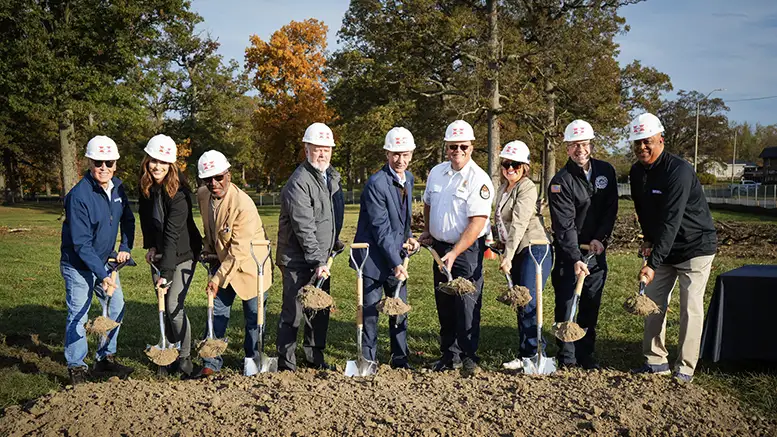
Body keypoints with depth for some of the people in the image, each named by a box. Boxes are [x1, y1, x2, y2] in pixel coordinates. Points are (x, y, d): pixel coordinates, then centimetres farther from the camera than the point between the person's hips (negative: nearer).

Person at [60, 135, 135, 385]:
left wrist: (125, 247, 0)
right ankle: (76, 369, 13)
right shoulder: (79, 195, -25)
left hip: (103, 260, 7)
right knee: (78, 316, -1)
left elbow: (127, 219, 14)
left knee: (117, 308, 11)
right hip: (78, 264, -7)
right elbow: (81, 244, -25)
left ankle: (105, 359, 26)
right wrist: (102, 275, -26)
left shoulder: (117, 187, -3)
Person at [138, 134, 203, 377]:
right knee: (164, 307, 10)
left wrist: (166, 272, -36)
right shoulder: (146, 187, -6)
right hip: (160, 252, 6)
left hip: (183, 253, -6)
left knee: (174, 306, -11)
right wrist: (150, 246, -1)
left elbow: (173, 234, -32)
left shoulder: (178, 192, -26)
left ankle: (185, 358, 6)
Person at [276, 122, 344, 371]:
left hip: (321, 258, 9)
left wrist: (334, 244, 21)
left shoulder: (332, 176, 11)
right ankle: (286, 364, 8)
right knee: (293, 313, -3)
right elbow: (304, 228, -23)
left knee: (320, 311, 15)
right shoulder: (299, 182, -18)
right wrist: (317, 261, -25)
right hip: (297, 260, -8)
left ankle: (315, 358, 28)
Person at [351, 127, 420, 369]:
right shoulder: (376, 183, -19)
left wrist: (408, 236, 5)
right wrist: (395, 263, -22)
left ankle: (400, 359, 25)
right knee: (370, 310, 1)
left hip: (397, 254, 7)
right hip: (375, 256, -7)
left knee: (400, 310, 12)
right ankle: (369, 361, 14)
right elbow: (381, 230, -20)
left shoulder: (408, 178, 7)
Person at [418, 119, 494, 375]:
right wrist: (427, 231, 18)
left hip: (467, 249, -6)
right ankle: (449, 355, 22)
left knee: (467, 303, -7)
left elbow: (477, 223, -21)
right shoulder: (436, 172, 6)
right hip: (440, 247, 6)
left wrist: (455, 253, -26)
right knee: (443, 303, 11)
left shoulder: (479, 179, -15)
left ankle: (469, 357, 5)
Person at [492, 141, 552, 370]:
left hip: (535, 249, -9)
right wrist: (505, 252, 16)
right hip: (516, 253, 9)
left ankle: (532, 355, -5)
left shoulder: (527, 187, -12)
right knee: (520, 304, 9)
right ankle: (526, 354, 15)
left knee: (529, 303, -13)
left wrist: (508, 256, -26)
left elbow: (518, 224, -21)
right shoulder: (502, 189, 15)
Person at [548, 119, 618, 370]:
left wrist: (600, 238, -8)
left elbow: (611, 209, 7)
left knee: (591, 305, 9)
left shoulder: (606, 171, 2)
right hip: (569, 251, -4)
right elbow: (565, 225, -20)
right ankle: (567, 358, 6)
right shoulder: (561, 181, -13)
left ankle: (585, 354, 19)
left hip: (597, 248, 4)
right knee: (566, 304, -3)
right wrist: (576, 259, -29)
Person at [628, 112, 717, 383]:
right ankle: (656, 361, 17)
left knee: (691, 308, -4)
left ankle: (685, 368, 6)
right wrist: (648, 239, 4)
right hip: (662, 249, 8)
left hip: (695, 248, -7)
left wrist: (653, 263, -36)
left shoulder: (678, 170, -25)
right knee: (652, 302, 6)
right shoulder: (636, 173, 0)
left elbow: (671, 221, -32)